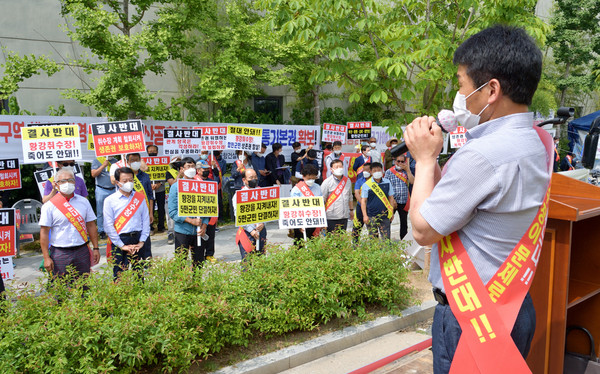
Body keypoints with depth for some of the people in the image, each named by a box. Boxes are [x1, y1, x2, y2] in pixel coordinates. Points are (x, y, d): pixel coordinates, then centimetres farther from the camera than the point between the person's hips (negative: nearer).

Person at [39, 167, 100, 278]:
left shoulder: (83, 202, 8)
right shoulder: (49, 206, -2)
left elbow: (91, 226, 10)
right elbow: (44, 232, -3)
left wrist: (95, 248, 6)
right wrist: (46, 257, -8)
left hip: (82, 252, 3)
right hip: (60, 253, -2)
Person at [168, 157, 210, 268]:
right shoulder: (176, 187, -1)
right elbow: (172, 212, -7)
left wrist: (204, 225, -7)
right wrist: (191, 220, -15)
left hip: (199, 231, 3)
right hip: (182, 231, -3)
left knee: (199, 263, 9)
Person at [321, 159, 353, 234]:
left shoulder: (347, 181, 9)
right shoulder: (327, 182, -6)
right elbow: (322, 199, -5)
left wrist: (351, 210, 21)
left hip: (344, 216, 5)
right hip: (331, 217, -5)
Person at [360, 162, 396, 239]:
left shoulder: (387, 182, 6)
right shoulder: (366, 185, -2)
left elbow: (391, 198, 13)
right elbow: (363, 201, 0)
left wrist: (392, 212, 8)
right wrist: (365, 215, -6)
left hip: (385, 215, 2)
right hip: (371, 217, -2)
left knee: (386, 238, 3)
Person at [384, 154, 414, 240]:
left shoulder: (406, 171, 8)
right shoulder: (389, 172, 0)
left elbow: (412, 181, -8)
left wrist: (407, 169, -9)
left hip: (404, 202, 3)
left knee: (404, 223, 10)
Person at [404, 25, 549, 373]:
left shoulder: (482, 155, -28)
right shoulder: (537, 143, 3)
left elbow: (423, 230, -20)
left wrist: (426, 158, -11)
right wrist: (432, 156, 5)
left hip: (470, 316, -9)